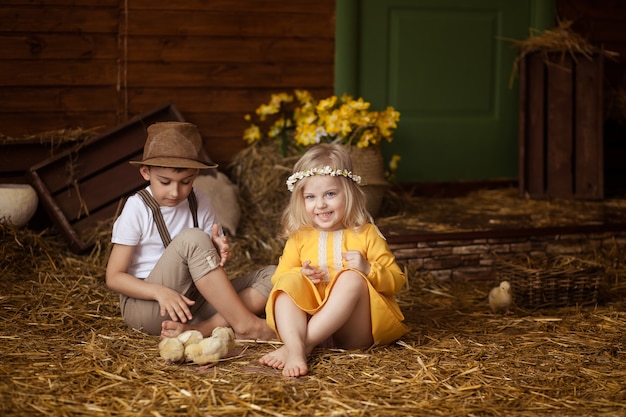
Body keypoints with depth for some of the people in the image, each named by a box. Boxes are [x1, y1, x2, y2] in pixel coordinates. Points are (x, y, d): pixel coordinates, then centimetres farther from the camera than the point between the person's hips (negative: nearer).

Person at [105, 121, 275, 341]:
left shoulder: (200, 204, 5)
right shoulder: (137, 209, -9)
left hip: (192, 302, 6)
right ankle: (243, 324, -25)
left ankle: (201, 328, -29)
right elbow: (114, 277, -10)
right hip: (145, 305, -6)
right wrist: (159, 292, -27)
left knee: (271, 276, -10)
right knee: (193, 238, -29)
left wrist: (219, 253, -16)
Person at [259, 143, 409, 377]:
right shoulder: (299, 237, 12)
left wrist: (367, 269, -15)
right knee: (290, 281, -22)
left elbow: (397, 280, 5)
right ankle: (295, 350, -46)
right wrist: (300, 275, -9)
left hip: (356, 330, -2)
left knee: (352, 278, -28)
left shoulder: (366, 234, 6)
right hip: (309, 320, 2)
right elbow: (279, 276, 13)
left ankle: (304, 344, -38)